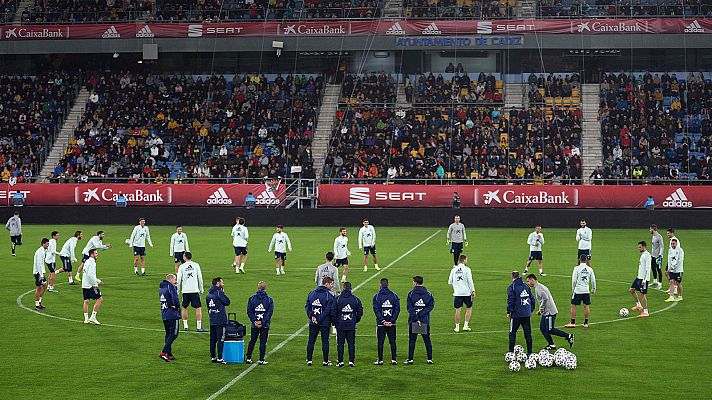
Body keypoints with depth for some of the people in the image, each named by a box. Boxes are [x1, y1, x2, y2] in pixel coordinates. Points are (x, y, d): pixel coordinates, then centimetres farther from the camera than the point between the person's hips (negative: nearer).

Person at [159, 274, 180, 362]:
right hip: (172, 315, -9)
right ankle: (163, 352, -15)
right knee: (173, 334, -6)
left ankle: (169, 354, 16)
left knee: (168, 334, 15)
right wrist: (177, 306, -2)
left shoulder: (161, 287, 13)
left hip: (164, 315, 9)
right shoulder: (170, 287, -13)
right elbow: (175, 299, -21)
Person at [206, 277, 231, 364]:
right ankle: (219, 358, -6)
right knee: (220, 339, -5)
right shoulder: (219, 292, -12)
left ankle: (213, 357, 16)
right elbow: (227, 302, -6)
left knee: (213, 339, 12)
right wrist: (223, 292, 0)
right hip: (220, 320, -8)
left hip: (212, 320, 8)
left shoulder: (208, 294, 12)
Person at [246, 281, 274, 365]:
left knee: (252, 341, 13)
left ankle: (248, 358, 15)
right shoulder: (269, 300, -2)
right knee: (263, 342, 4)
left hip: (254, 325, 2)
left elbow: (249, 312, -4)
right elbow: (270, 312, -9)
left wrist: (254, 321, -7)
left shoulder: (251, 298, 1)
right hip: (265, 326, -2)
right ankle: (261, 360, 2)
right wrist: (263, 322, -10)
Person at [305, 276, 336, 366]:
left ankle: (309, 360, 13)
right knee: (325, 341, 6)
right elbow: (328, 310, -17)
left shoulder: (311, 293, 6)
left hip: (312, 323, 4)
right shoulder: (329, 296, -11)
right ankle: (325, 361, 10)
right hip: (325, 323, -4)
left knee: (311, 341, 11)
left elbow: (307, 307, 0)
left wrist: (311, 316, -6)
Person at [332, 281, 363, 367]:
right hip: (352, 326, 1)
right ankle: (351, 361, 4)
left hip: (340, 325, -1)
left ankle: (340, 361, 4)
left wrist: (335, 323, 8)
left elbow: (333, 312, -3)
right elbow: (360, 312, 5)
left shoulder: (337, 299, -4)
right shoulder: (356, 299, 0)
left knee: (340, 344, 4)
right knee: (351, 344, 6)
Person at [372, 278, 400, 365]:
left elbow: (376, 310, -9)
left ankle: (380, 360, 4)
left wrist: (382, 321, -11)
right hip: (392, 324, 2)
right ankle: (394, 359, 7)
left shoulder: (376, 296, -2)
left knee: (380, 342, 3)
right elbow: (397, 309, -2)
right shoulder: (394, 295, 4)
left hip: (381, 323, -2)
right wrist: (392, 321, -6)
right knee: (392, 341, 7)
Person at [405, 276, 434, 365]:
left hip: (413, 321, -2)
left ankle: (410, 359, 4)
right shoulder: (428, 294, 4)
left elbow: (410, 308, -9)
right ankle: (430, 358, 10)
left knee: (412, 340, 5)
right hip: (425, 321, 2)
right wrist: (420, 315, -8)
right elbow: (431, 306, -5)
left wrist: (416, 318, -12)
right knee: (427, 340, 10)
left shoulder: (411, 294, -2)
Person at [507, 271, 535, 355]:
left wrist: (508, 312, -5)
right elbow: (532, 299, 13)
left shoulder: (511, 287, -5)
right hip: (527, 314, 5)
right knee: (528, 333, 9)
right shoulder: (526, 286, 11)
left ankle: (511, 351, 2)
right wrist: (531, 310, 20)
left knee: (512, 333, 4)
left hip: (516, 314, -5)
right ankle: (529, 352, 11)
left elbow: (510, 300, -11)